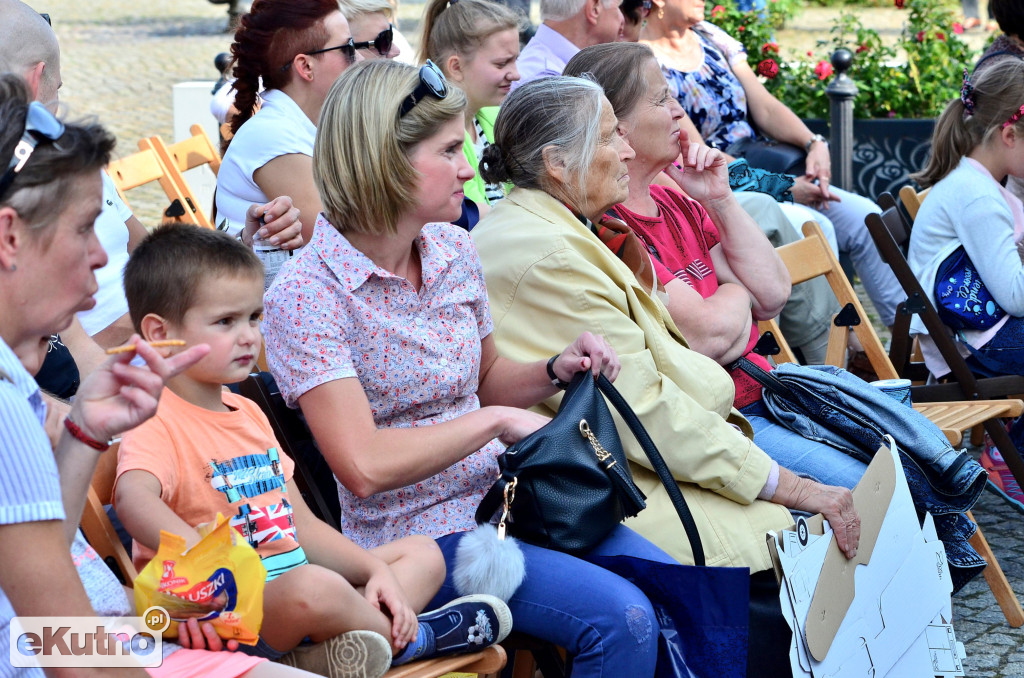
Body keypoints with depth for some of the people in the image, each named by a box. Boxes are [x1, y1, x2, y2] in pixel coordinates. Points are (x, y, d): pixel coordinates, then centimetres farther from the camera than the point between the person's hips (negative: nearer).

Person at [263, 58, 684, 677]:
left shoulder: (453, 249, 6)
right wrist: (497, 420, -19)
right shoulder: (306, 295, -16)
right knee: (620, 619, -24)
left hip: (502, 496, 7)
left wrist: (556, 370, 1)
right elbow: (364, 467, -25)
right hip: (413, 534, -7)